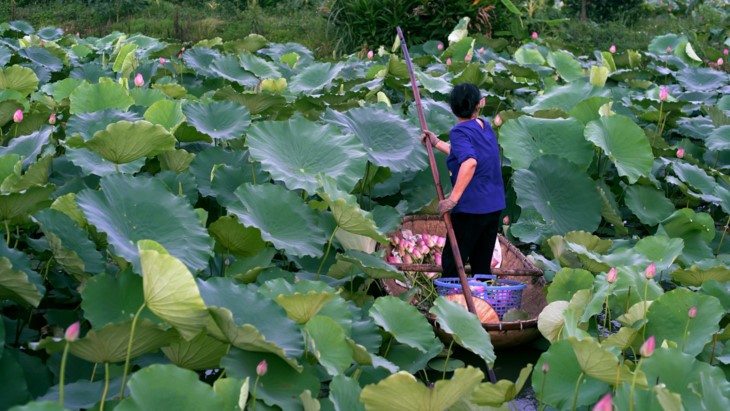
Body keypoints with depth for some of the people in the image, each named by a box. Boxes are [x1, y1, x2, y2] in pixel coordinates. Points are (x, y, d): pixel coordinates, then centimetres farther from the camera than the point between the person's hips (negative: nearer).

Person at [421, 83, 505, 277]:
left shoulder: (459, 132, -13)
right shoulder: (485, 126, 12)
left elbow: (470, 163, -30)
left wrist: (453, 199, -28)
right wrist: (437, 143, 31)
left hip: (470, 209, -8)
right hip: (494, 206, 8)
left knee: (451, 265, 1)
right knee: (482, 266, 14)